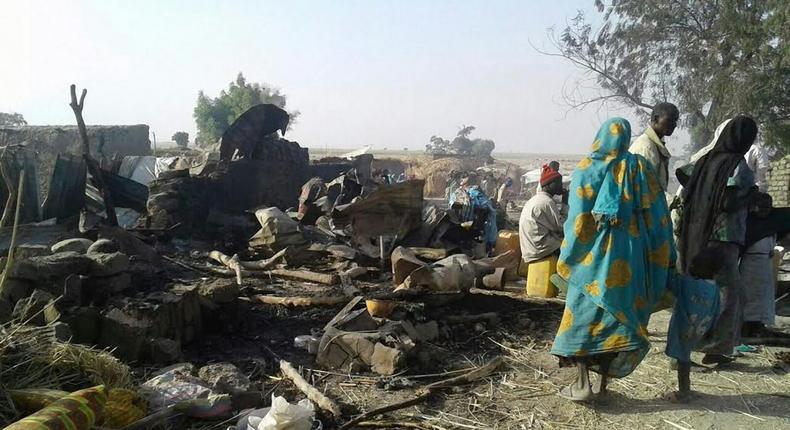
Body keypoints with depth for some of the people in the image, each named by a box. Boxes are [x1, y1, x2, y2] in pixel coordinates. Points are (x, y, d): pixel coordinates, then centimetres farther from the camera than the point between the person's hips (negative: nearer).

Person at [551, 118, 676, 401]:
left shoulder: (587, 168, -5)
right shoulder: (640, 167, 4)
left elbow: (577, 218, -8)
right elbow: (657, 213, 3)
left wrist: (566, 259, 0)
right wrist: (666, 257, 9)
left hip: (595, 251, -3)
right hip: (630, 253, 3)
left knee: (583, 315, 5)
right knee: (619, 316, 11)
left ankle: (582, 384, 0)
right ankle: (603, 382, 16)